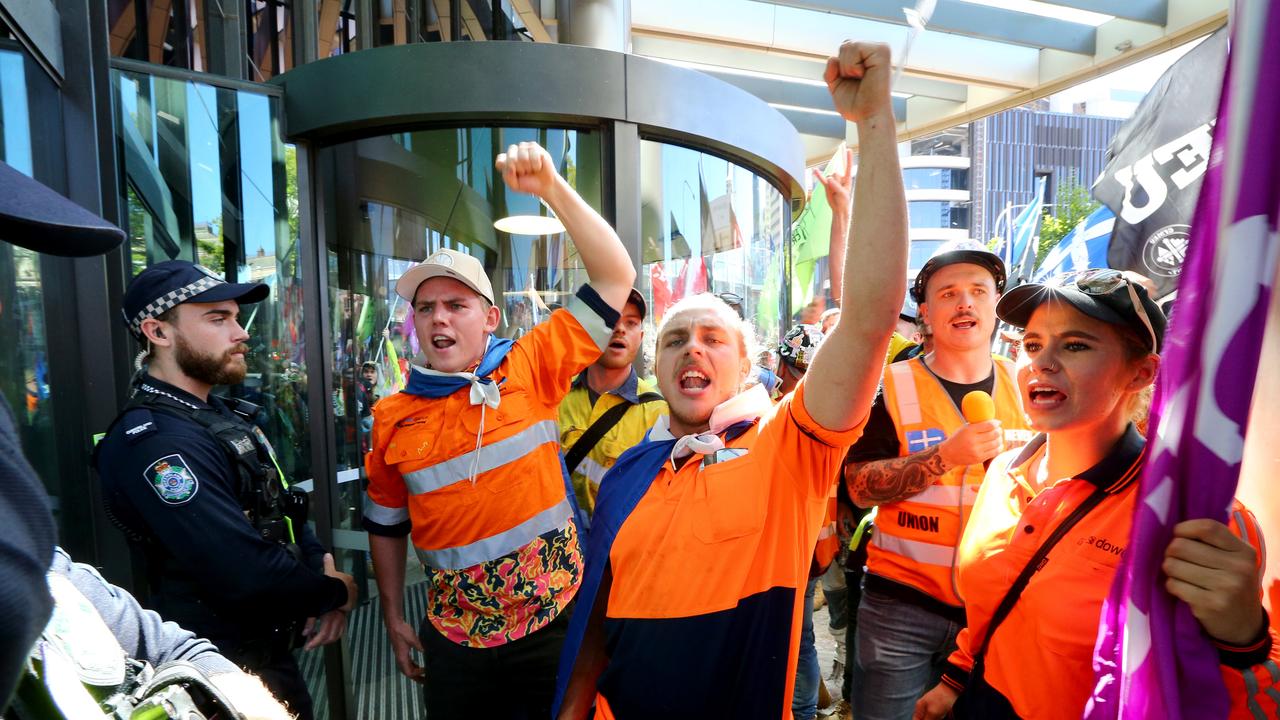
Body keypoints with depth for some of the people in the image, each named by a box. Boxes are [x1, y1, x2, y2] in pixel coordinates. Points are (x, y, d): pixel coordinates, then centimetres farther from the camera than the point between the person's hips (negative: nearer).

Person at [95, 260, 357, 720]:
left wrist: (321, 564, -8)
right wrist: (336, 591, -16)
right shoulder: (154, 440, -28)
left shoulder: (222, 416, 5)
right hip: (227, 671, -9)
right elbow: (248, 574, -33)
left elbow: (284, 512, 10)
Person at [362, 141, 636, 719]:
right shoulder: (392, 418, -3)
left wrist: (552, 189, -22)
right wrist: (394, 618, 13)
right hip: (454, 641, 2)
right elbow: (386, 524, 10)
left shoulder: (532, 369, -10)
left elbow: (615, 279, -15)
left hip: (555, 625, -2)